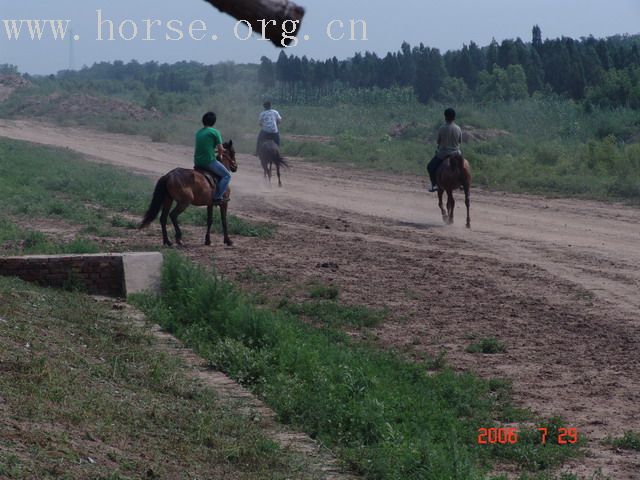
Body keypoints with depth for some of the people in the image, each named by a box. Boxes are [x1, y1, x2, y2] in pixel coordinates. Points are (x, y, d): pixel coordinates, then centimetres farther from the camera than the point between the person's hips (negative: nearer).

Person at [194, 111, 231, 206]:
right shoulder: (214, 132, -9)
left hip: (197, 162, 8)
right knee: (226, 176, 8)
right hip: (209, 161, -7)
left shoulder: (198, 132, 12)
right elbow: (220, 149, -9)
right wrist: (219, 155, 12)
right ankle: (217, 197, -4)